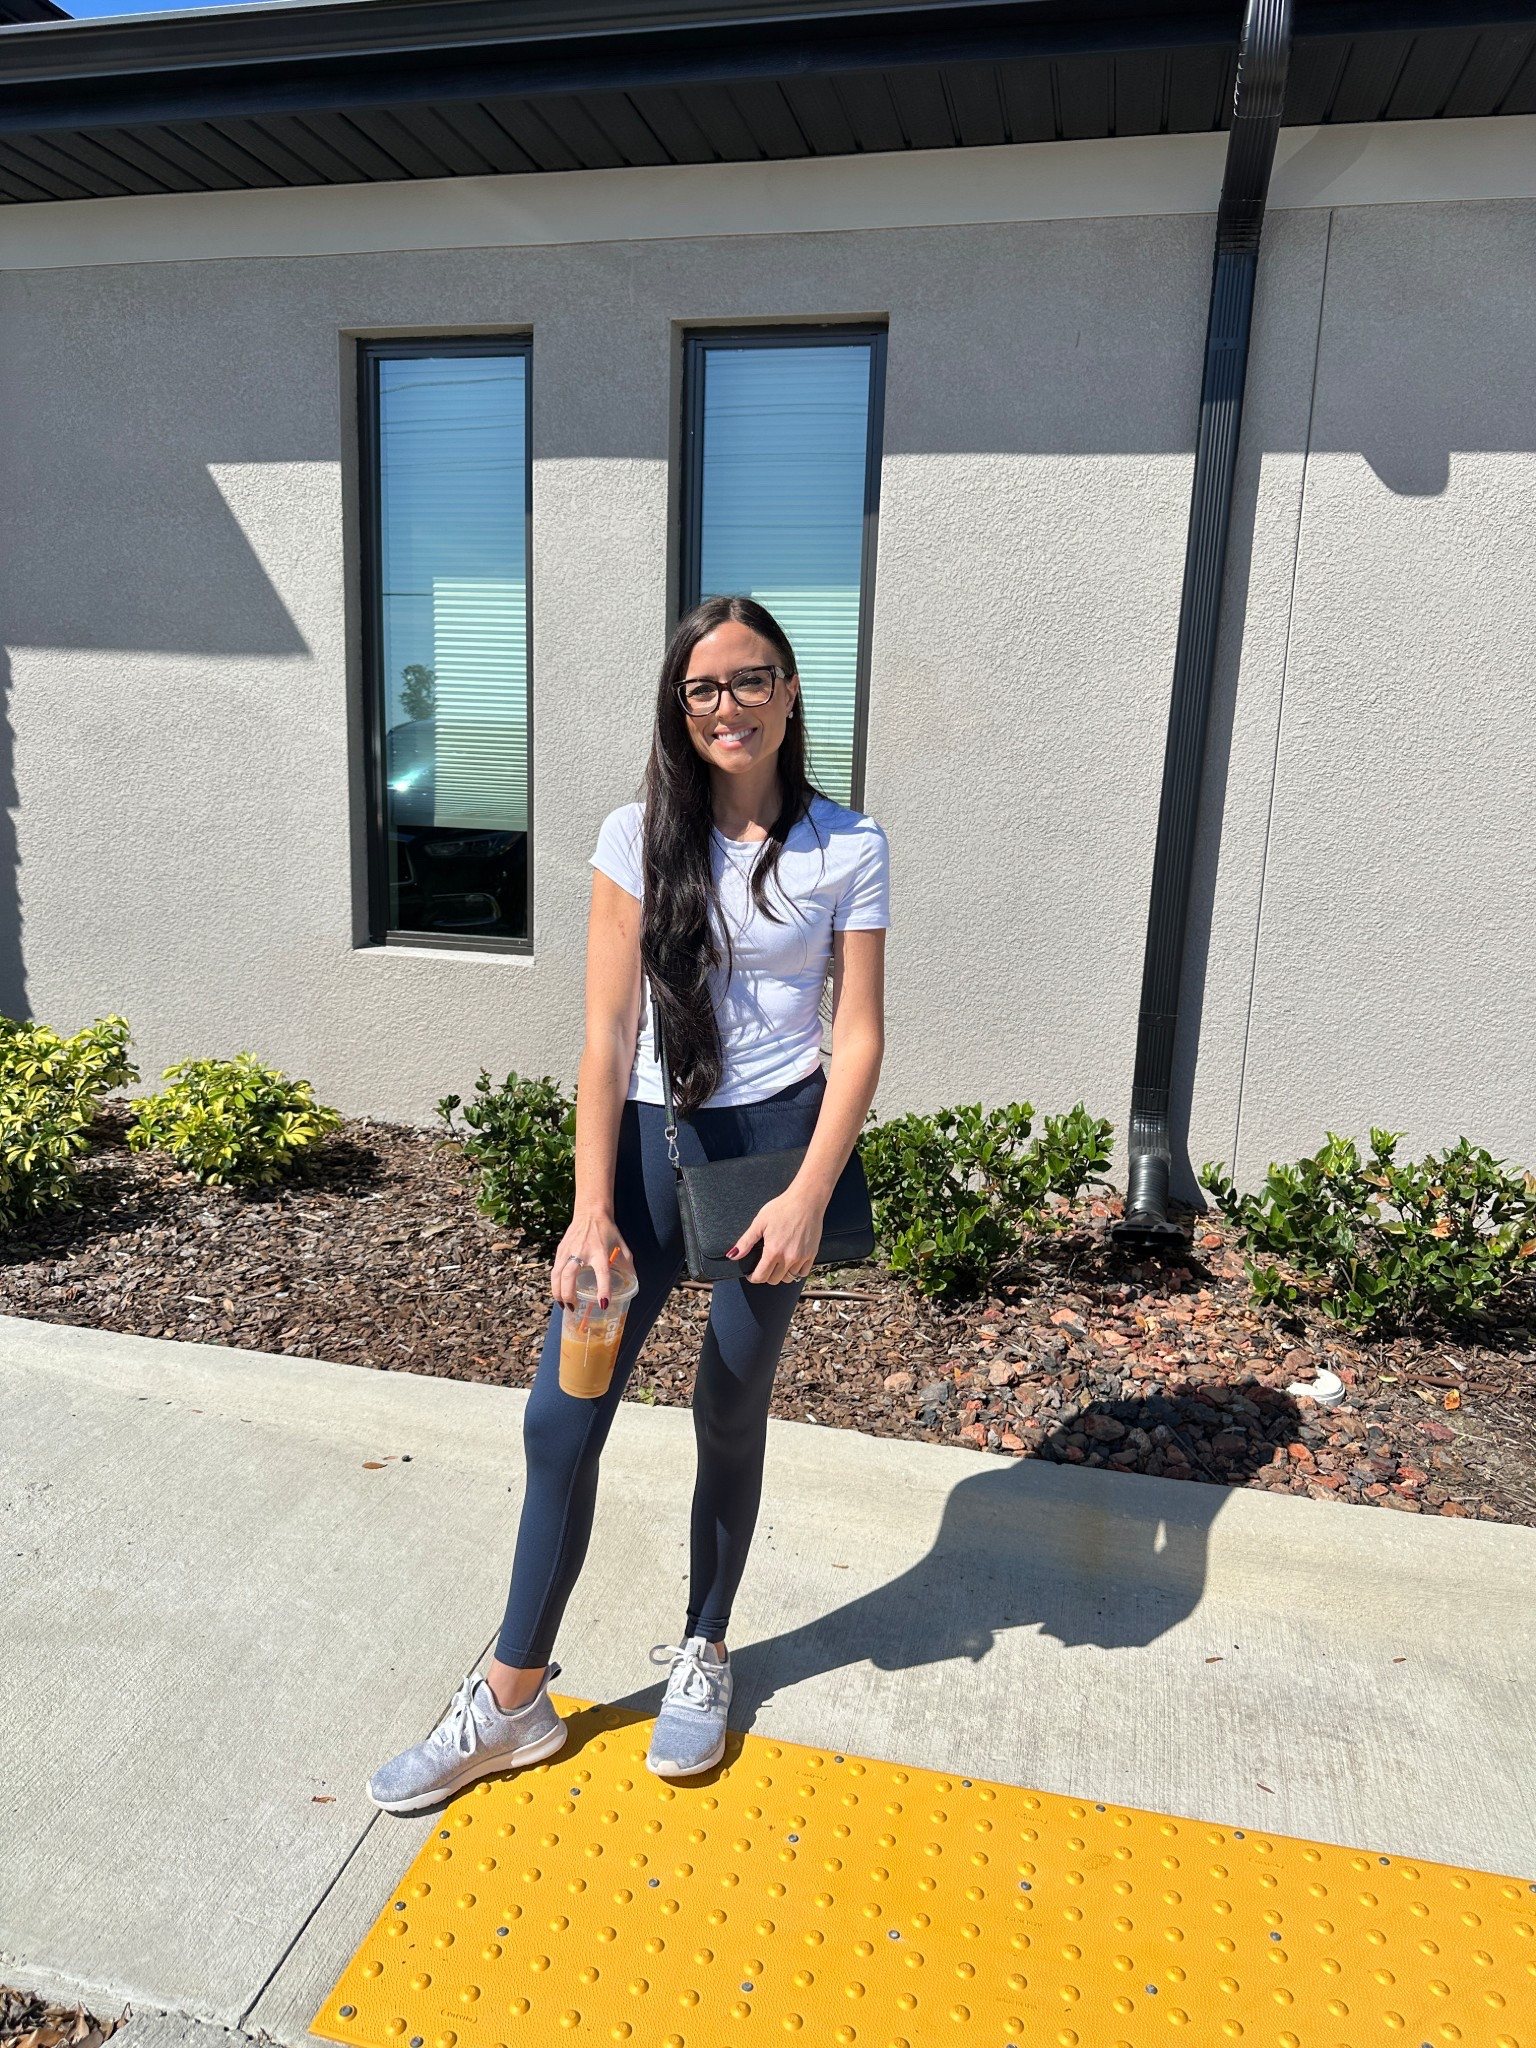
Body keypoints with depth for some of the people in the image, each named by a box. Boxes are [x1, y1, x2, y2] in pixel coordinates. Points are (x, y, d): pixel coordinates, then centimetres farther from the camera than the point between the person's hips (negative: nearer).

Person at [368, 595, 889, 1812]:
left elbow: (860, 1034, -2)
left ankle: (703, 1652, 37)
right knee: (562, 1415, 1)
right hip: (650, 1140, 2)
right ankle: (515, 1699, 21)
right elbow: (608, 1035, -3)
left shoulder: (846, 847, -1)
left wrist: (810, 1195, -13)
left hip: (777, 1141, -1)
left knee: (730, 1418, 12)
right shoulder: (640, 837, 1)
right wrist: (593, 1210, -10)